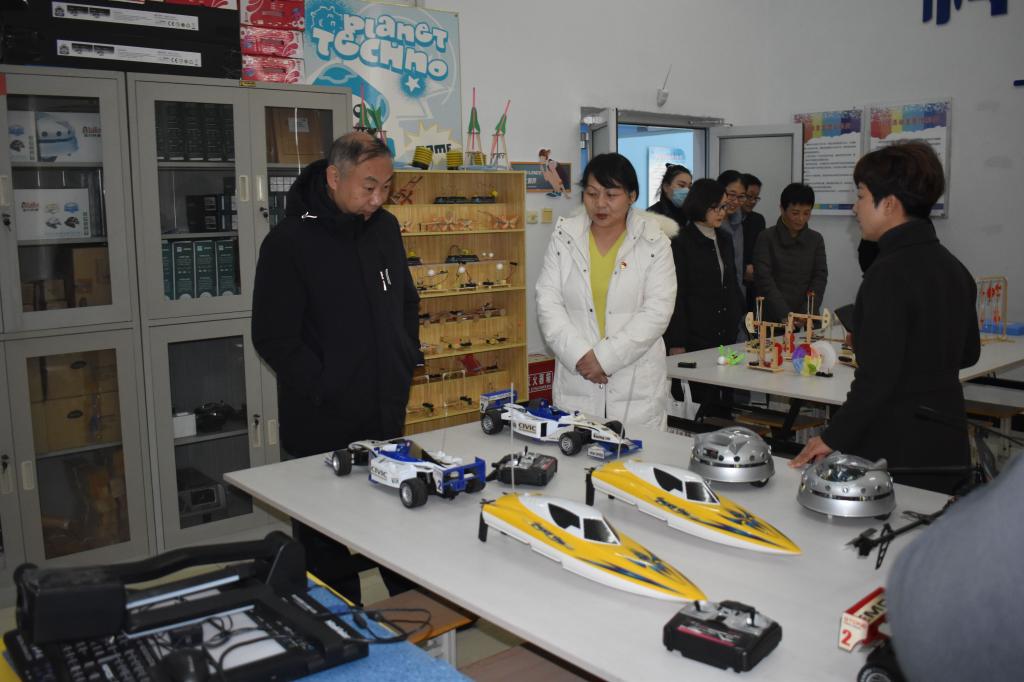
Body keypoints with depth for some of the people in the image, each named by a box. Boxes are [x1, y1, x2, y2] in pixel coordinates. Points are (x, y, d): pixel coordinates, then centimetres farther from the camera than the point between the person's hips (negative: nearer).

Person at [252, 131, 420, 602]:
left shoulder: (385, 227, 7)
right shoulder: (289, 242, -12)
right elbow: (273, 337, -14)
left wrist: (408, 361, 10)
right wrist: (325, 390, -17)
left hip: (387, 418, 6)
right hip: (321, 427, -5)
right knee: (327, 553, 8)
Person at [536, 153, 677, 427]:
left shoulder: (654, 242, 1)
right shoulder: (564, 238, 6)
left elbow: (657, 311, -7)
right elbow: (548, 302, 0)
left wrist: (605, 357, -14)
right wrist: (580, 354, -13)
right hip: (576, 381, 1)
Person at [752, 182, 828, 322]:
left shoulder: (816, 239, 8)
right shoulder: (766, 238, -4)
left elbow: (820, 277, 1)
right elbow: (764, 280, -11)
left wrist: (807, 313, -14)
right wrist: (785, 315, -21)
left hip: (807, 320, 3)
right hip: (773, 318, -3)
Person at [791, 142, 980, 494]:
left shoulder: (889, 272, -18)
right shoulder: (953, 268, 8)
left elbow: (877, 376, -21)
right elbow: (968, 353, 19)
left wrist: (833, 438, -15)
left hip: (894, 450, -8)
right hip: (947, 446, 8)